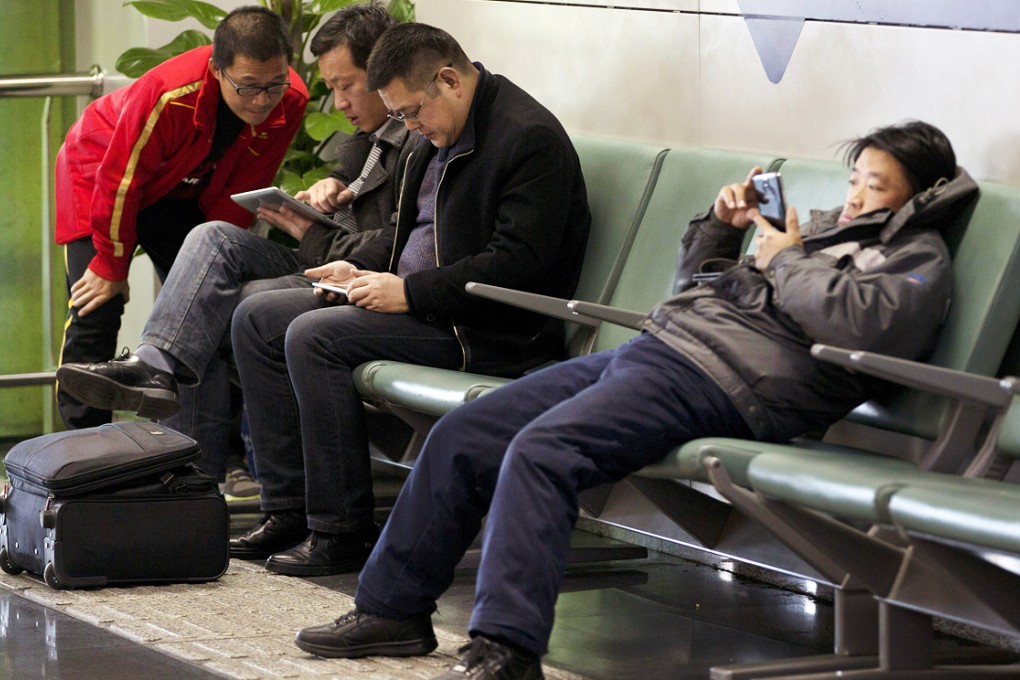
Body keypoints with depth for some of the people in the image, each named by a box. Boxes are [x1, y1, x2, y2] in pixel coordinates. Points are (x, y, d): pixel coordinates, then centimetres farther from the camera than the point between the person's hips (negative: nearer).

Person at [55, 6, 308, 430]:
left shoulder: (290, 103, -25)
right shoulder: (169, 96, -40)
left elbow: (240, 194, -11)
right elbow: (120, 182, -27)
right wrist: (112, 267, -17)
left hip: (180, 188, 5)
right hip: (100, 169, -5)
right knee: (97, 307, -14)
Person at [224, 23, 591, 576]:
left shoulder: (529, 137, -16)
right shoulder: (441, 133, 14)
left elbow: (518, 263, -23)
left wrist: (410, 292, -22)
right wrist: (362, 268, 6)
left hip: (485, 331, -11)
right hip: (415, 305, 11)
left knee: (313, 336, -25)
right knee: (256, 318, 5)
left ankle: (341, 532, -20)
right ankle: (288, 509, 1)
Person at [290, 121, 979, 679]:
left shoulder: (920, 259, 3)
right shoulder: (829, 225, 28)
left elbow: (865, 322, -21)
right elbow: (695, 282, 34)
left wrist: (784, 262, -8)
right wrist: (721, 226, 15)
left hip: (717, 380, -9)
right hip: (655, 345, 9)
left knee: (540, 451, -31)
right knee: (459, 435, 2)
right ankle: (395, 607, 10)